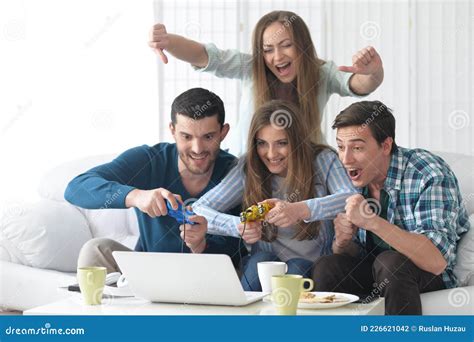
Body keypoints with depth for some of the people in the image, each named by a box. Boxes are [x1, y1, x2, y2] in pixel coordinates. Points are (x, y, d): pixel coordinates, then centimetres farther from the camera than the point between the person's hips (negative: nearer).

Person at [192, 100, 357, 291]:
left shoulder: (322, 160, -5)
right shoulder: (248, 168, 0)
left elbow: (351, 199, -24)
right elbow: (199, 210, -5)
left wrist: (301, 210, -41)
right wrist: (238, 226, -26)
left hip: (315, 267, -1)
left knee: (297, 267, -31)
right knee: (259, 261, -30)